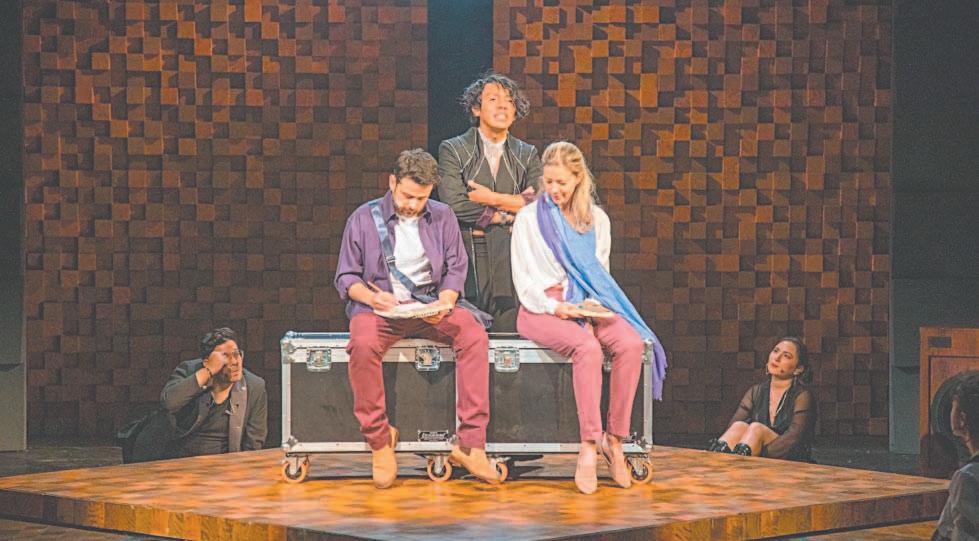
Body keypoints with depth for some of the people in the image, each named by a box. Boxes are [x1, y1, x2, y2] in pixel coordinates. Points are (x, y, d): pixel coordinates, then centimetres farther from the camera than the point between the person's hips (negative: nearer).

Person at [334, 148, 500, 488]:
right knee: (363, 344, -37)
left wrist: (445, 301, -11)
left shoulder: (442, 217, 13)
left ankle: (470, 444, -28)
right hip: (380, 307, -2)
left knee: (474, 334, -28)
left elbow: (456, 267, 10)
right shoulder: (364, 219, 6)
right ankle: (379, 441, -22)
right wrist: (371, 296, -16)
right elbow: (346, 277, 6)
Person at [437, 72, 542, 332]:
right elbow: (455, 206, -8)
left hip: (513, 259, 2)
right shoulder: (453, 150, 6)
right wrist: (512, 207, -2)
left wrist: (491, 198, -4)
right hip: (469, 255, -2)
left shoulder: (527, 155, 16)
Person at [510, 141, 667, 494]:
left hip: (588, 306, 4)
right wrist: (553, 307, -15)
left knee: (631, 344, -28)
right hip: (542, 307, -4)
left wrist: (597, 305, -3)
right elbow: (523, 278, 2)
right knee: (587, 347, -36)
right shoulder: (529, 218, 7)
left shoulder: (597, 219, 18)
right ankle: (589, 446, -35)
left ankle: (614, 439, -24)